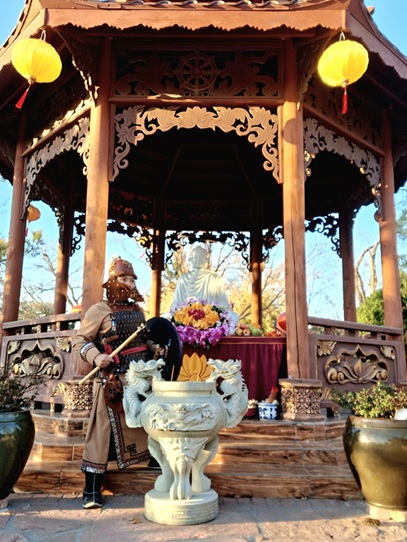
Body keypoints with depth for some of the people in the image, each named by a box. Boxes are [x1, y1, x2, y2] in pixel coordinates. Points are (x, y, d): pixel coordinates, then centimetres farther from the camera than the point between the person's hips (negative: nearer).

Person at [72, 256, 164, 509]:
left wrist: (154, 347, 2)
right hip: (114, 380, -6)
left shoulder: (138, 310, 12)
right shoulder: (99, 310, -7)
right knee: (105, 431, -1)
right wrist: (95, 357, -20)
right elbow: (79, 340, -5)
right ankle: (92, 491, 8)